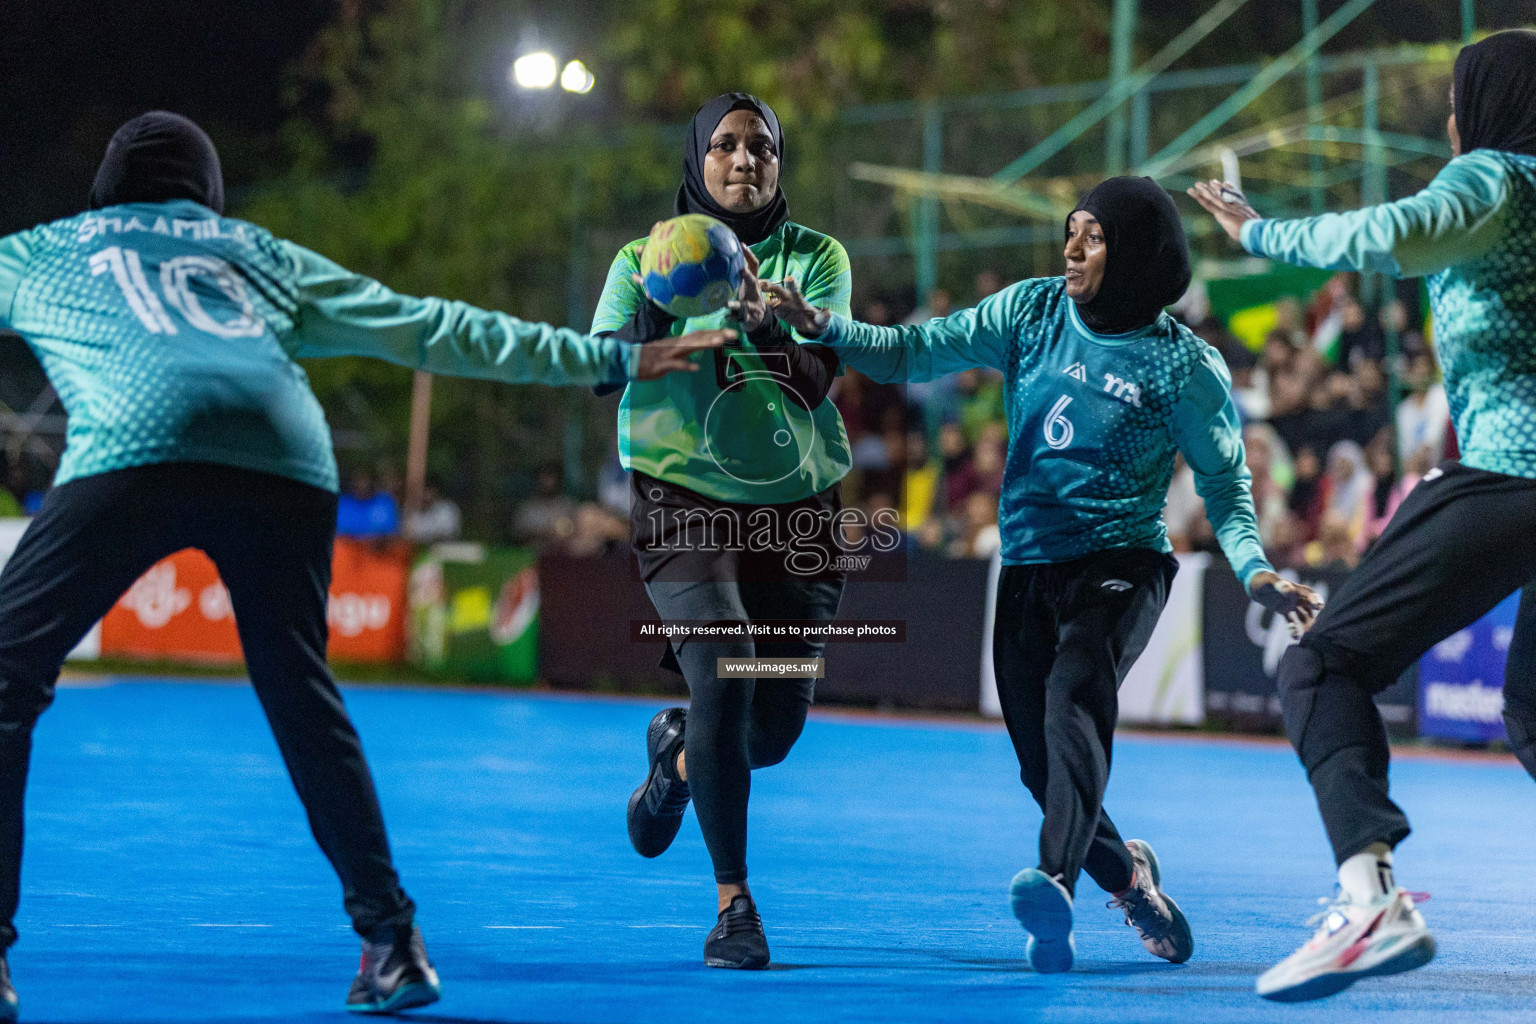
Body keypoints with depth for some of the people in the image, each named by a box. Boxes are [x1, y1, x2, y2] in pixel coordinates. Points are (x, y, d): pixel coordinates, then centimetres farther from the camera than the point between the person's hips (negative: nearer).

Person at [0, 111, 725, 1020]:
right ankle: (392, 940, 16)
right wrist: (611, 359, 41)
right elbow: (432, 329, 36)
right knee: (303, 699, 19)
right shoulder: (262, 256, 35)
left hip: (136, 451, -3)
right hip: (285, 460, 3)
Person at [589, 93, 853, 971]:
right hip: (687, 503, -2)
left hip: (798, 508, 2)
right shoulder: (649, 260, 3)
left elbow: (815, 381, -11)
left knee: (776, 725, 4)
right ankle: (734, 904, -8)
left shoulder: (818, 257, 3)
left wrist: (761, 321, -29)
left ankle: (677, 755, 41)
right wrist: (661, 304, -26)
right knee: (722, 684, -22)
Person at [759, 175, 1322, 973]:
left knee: (1074, 695, -33)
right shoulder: (1031, 312, 6)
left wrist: (1254, 571, -17)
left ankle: (1056, 884, -53)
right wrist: (827, 330, -12)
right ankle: (1127, 876, 34)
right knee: (1044, 767, 4)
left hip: (1119, 564, -5)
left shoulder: (1182, 363, -4)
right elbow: (918, 352, 4)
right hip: (1027, 568, 5)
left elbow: (1224, 481, -1)